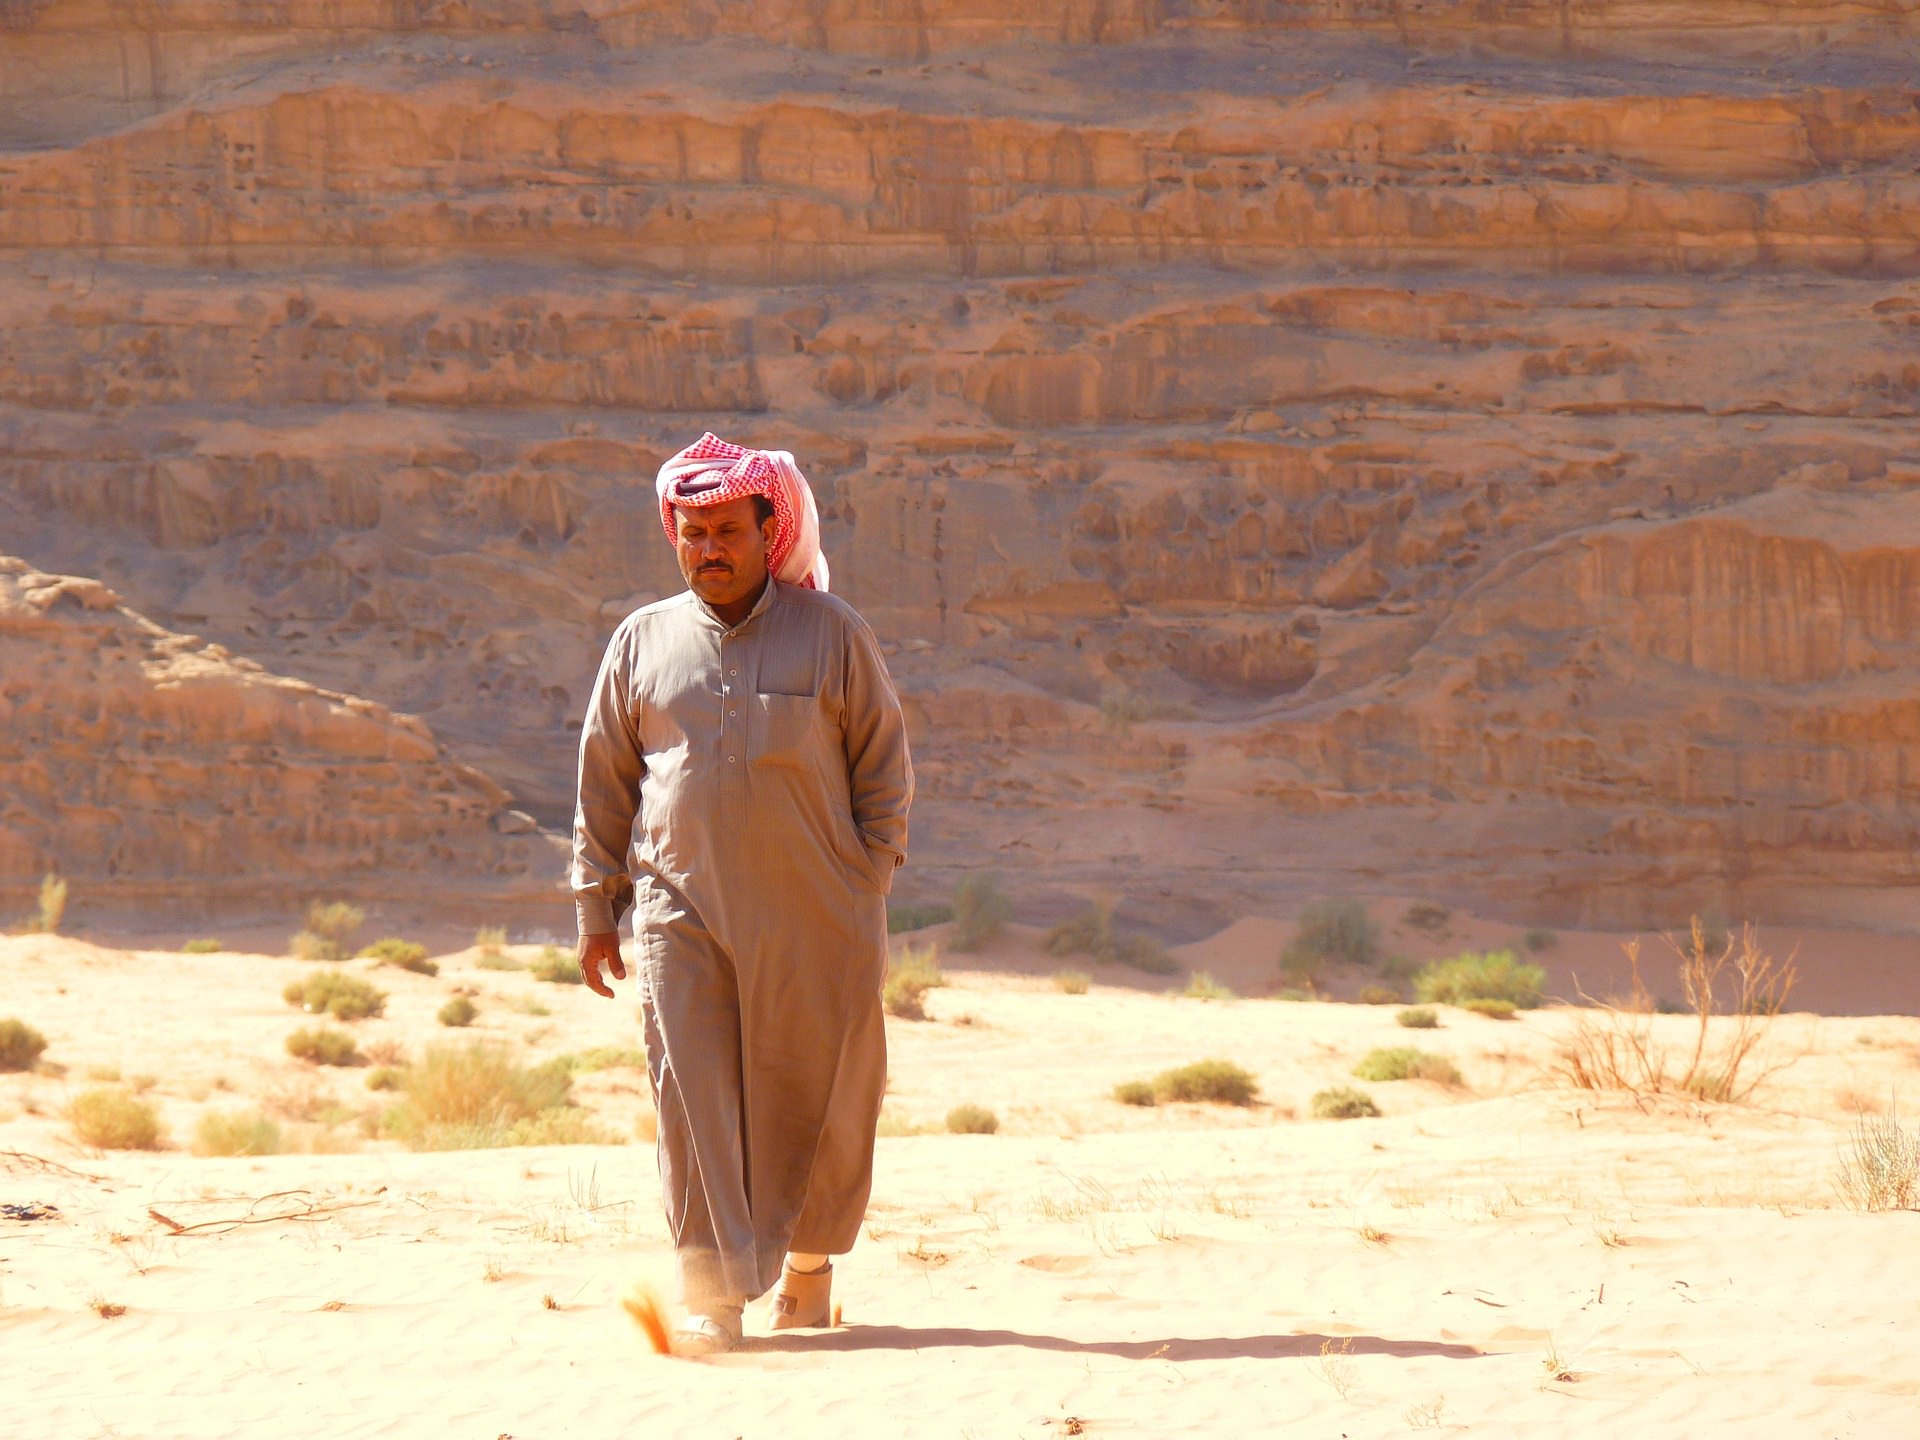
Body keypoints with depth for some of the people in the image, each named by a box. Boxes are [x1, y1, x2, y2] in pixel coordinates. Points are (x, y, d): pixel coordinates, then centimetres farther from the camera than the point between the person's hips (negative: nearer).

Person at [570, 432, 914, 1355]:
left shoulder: (830, 631, 4)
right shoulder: (642, 642, 9)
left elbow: (883, 760, 8)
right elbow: (604, 780, 15)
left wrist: (869, 882, 1)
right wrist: (596, 905, 12)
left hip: (813, 915, -1)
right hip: (681, 907, 1)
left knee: (815, 1091, 5)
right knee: (692, 1092, -10)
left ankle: (808, 1261, 28)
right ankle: (713, 1292, -10)